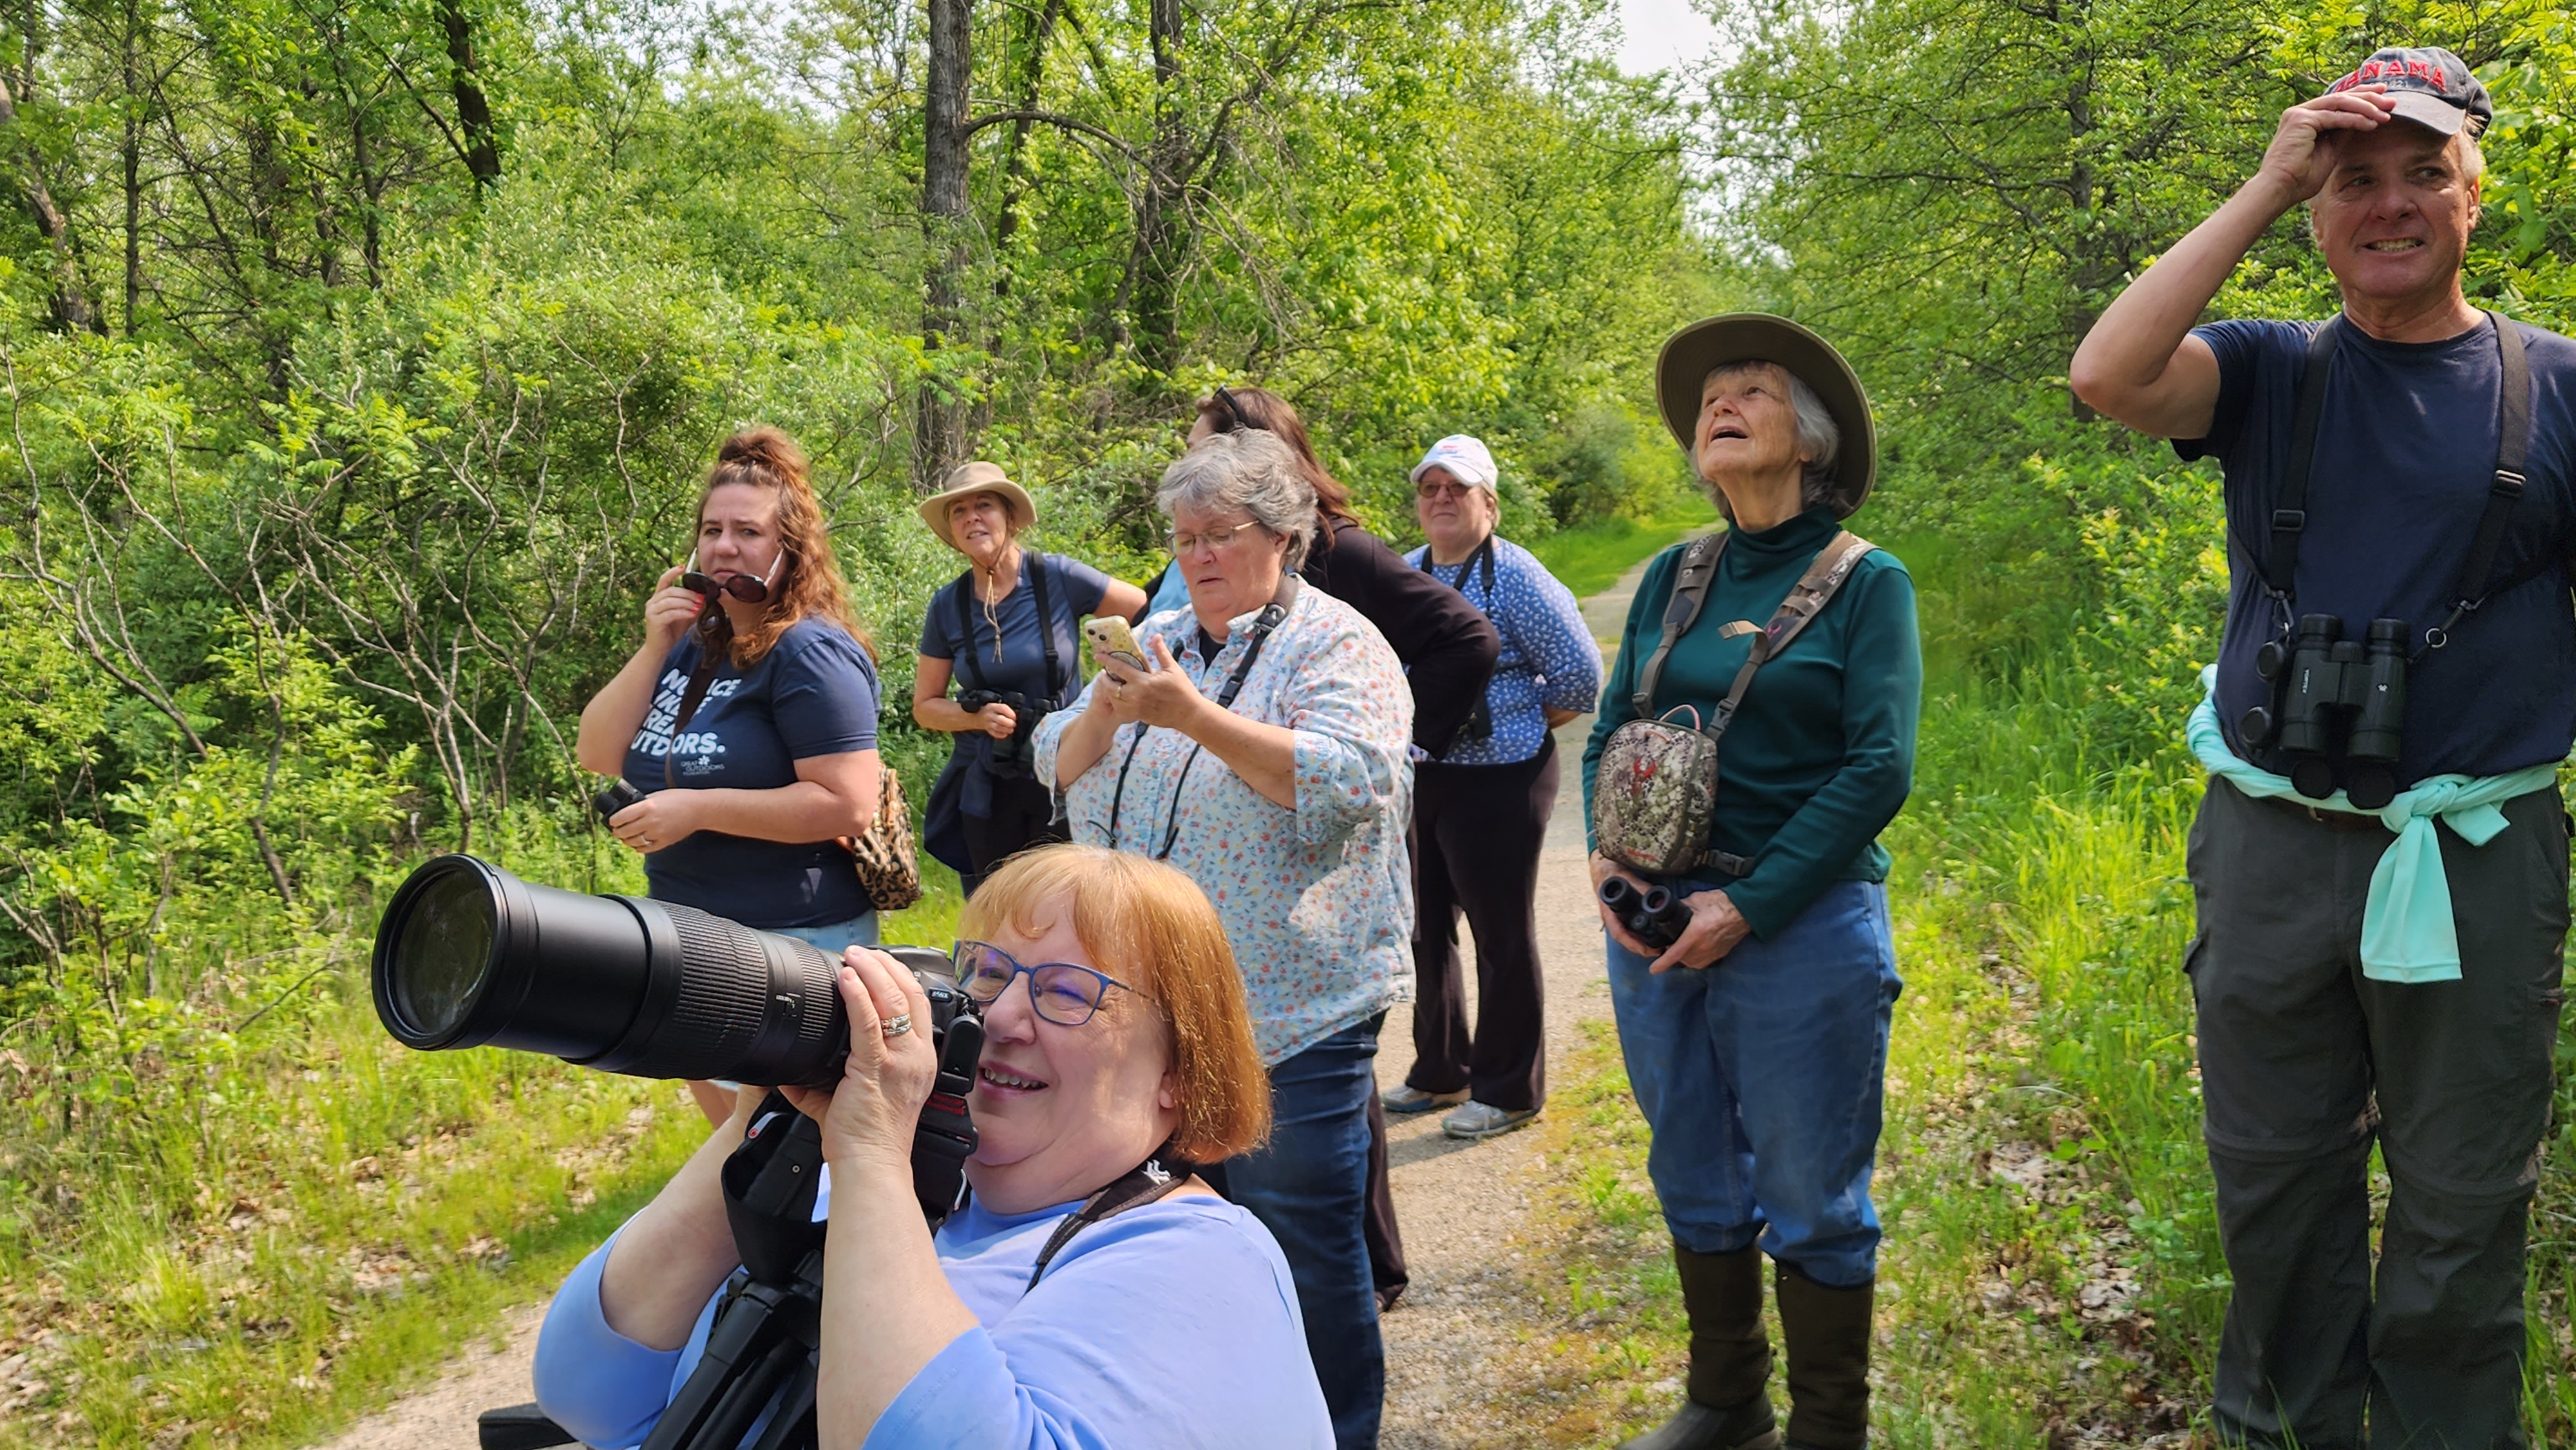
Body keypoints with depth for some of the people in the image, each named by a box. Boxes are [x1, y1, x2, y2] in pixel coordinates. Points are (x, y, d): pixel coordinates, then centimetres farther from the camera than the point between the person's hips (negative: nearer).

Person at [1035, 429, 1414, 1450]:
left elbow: (1352, 782, -22)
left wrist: (1194, 715, -26)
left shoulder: (1335, 646, -7)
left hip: (1291, 1007, -6)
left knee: (1303, 1243, 0)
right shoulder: (1157, 642, 13)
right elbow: (1060, 767, 12)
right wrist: (1105, 711, -10)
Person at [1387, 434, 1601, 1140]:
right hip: (1416, 780, 7)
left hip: (1496, 782, -7)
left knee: (1502, 934, 3)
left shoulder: (1513, 576, -12)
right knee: (1425, 929, 16)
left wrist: (1528, 723, -3)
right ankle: (1439, 1072, 32)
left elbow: (1579, 672, -13)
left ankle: (1509, 1089, 15)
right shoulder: (1403, 575, 8)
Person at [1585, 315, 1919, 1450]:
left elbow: (1877, 769, -11)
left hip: (1801, 922, -5)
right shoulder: (1673, 577, 9)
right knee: (1695, 1177, 15)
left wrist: (1748, 906, -16)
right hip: (1657, 920, 5)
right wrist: (1610, 865, -6)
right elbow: (1609, 733, 12)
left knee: (1810, 1195, 5)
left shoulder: (1865, 581, -4)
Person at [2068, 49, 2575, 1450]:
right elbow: (2105, 374, -17)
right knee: (2274, 1187, 15)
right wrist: (2263, 187, -13)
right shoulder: (2273, 374, 3)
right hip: (2272, 849, 1)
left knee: (2459, 1211, 10)